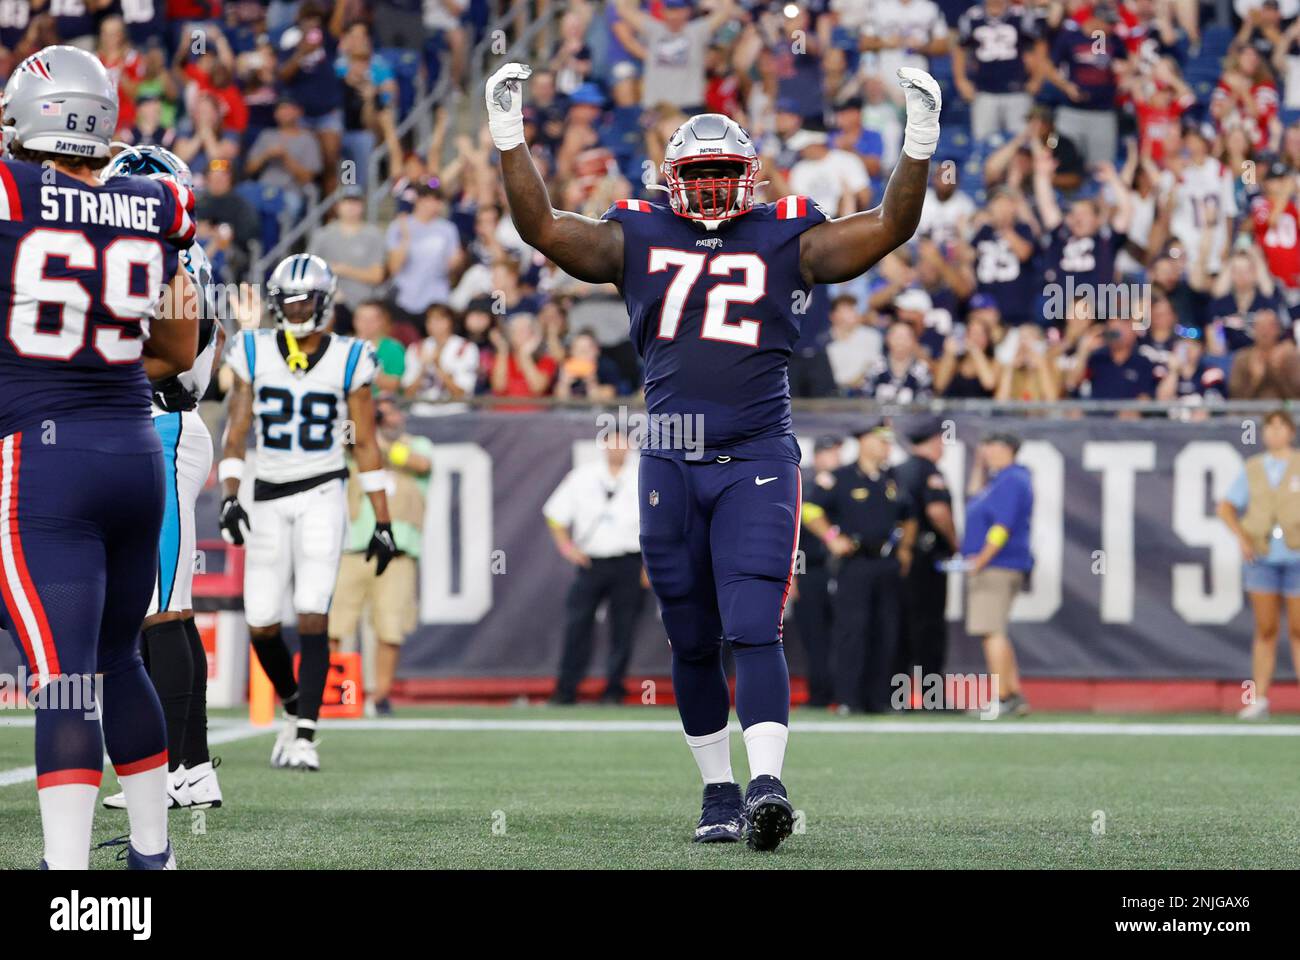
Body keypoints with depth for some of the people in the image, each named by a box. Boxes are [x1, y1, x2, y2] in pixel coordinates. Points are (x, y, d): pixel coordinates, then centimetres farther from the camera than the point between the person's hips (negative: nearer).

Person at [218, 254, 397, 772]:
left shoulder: (348, 360, -2)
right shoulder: (254, 353, 2)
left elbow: (366, 445, 2)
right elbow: (235, 433, 1)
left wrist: (383, 523, 1)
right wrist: (229, 498, -13)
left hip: (322, 495, -3)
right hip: (269, 497, 3)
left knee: (312, 617, -14)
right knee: (262, 626, 2)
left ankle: (305, 736, -13)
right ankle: (293, 709, 28)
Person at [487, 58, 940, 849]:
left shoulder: (787, 241, 5)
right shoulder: (638, 240, 9)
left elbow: (891, 227, 0)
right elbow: (543, 228, 5)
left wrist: (920, 144, -11)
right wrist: (510, 138, -2)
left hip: (757, 463, -3)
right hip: (671, 464, 3)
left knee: (754, 629, -15)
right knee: (693, 643, 9)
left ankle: (768, 784, -22)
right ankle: (719, 791, 19)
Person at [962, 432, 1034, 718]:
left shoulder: (1011, 481, -13)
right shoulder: (999, 480, 18)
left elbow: (1002, 527, -21)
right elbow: (974, 498, 36)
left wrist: (981, 559, -21)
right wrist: (979, 467, 27)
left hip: (998, 567, -11)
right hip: (988, 569, 11)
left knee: (992, 631, -13)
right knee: (995, 633, 14)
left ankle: (1003, 699, -15)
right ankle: (1016, 696, 17)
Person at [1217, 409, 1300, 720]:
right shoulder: (1252, 470, 10)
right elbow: (1226, 507, 7)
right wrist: (1241, 537, -8)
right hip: (1261, 558, 2)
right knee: (1265, 630, 2)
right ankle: (1258, 700, 3)